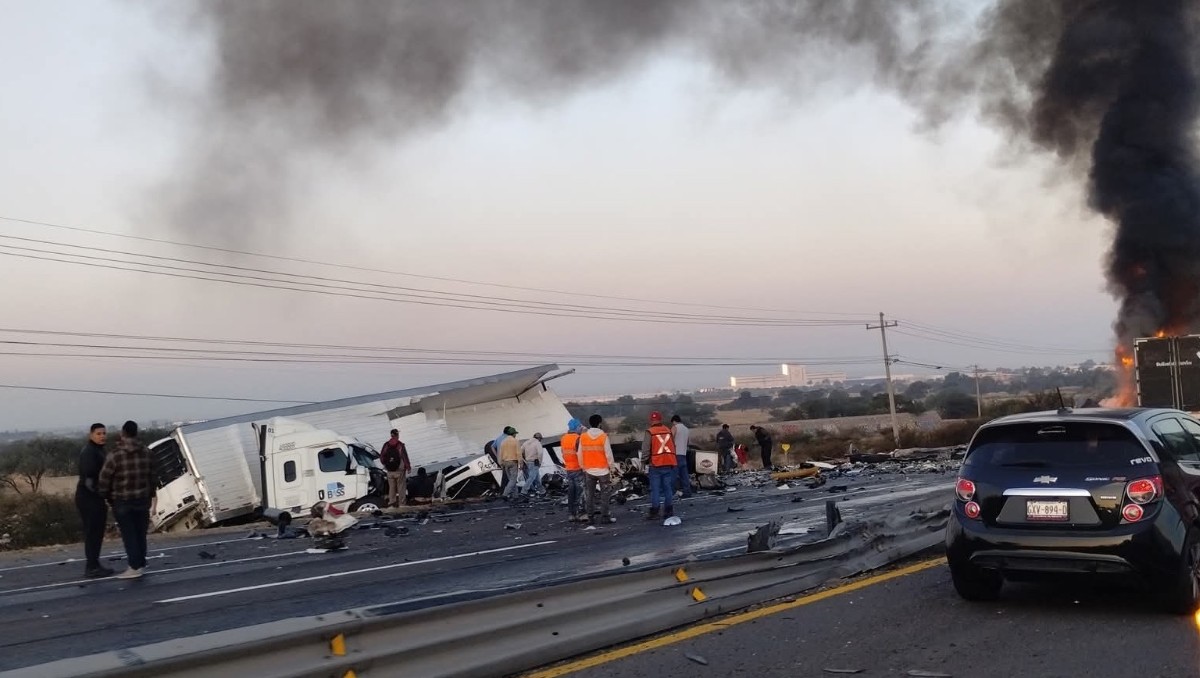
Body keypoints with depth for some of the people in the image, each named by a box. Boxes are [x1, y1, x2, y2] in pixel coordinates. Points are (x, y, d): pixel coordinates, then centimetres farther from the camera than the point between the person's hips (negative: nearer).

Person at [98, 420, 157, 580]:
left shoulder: (115, 455, -15)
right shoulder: (147, 453, -1)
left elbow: (104, 479, -11)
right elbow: (153, 475, 5)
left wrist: (107, 497, 5)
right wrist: (150, 494, 17)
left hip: (122, 501, -4)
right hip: (143, 500, 4)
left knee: (129, 535, 1)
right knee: (140, 533, 14)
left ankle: (135, 567, -1)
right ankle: (141, 564, 20)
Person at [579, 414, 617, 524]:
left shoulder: (583, 437, 0)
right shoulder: (603, 436, -12)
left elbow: (580, 454, 4)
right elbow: (608, 453, -10)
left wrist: (583, 467, 16)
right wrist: (611, 466, 2)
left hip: (589, 470, 4)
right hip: (602, 469, -4)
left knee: (589, 494, 11)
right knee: (605, 494, 3)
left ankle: (591, 516, 13)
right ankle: (605, 516, 0)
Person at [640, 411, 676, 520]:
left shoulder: (650, 433, -8)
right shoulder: (669, 431, 10)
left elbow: (645, 449, -8)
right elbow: (673, 447, 16)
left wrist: (644, 461, 6)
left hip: (656, 464, -5)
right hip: (669, 463, 5)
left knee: (655, 488, -1)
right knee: (668, 487, 11)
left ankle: (654, 512, -2)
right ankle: (669, 510, 13)